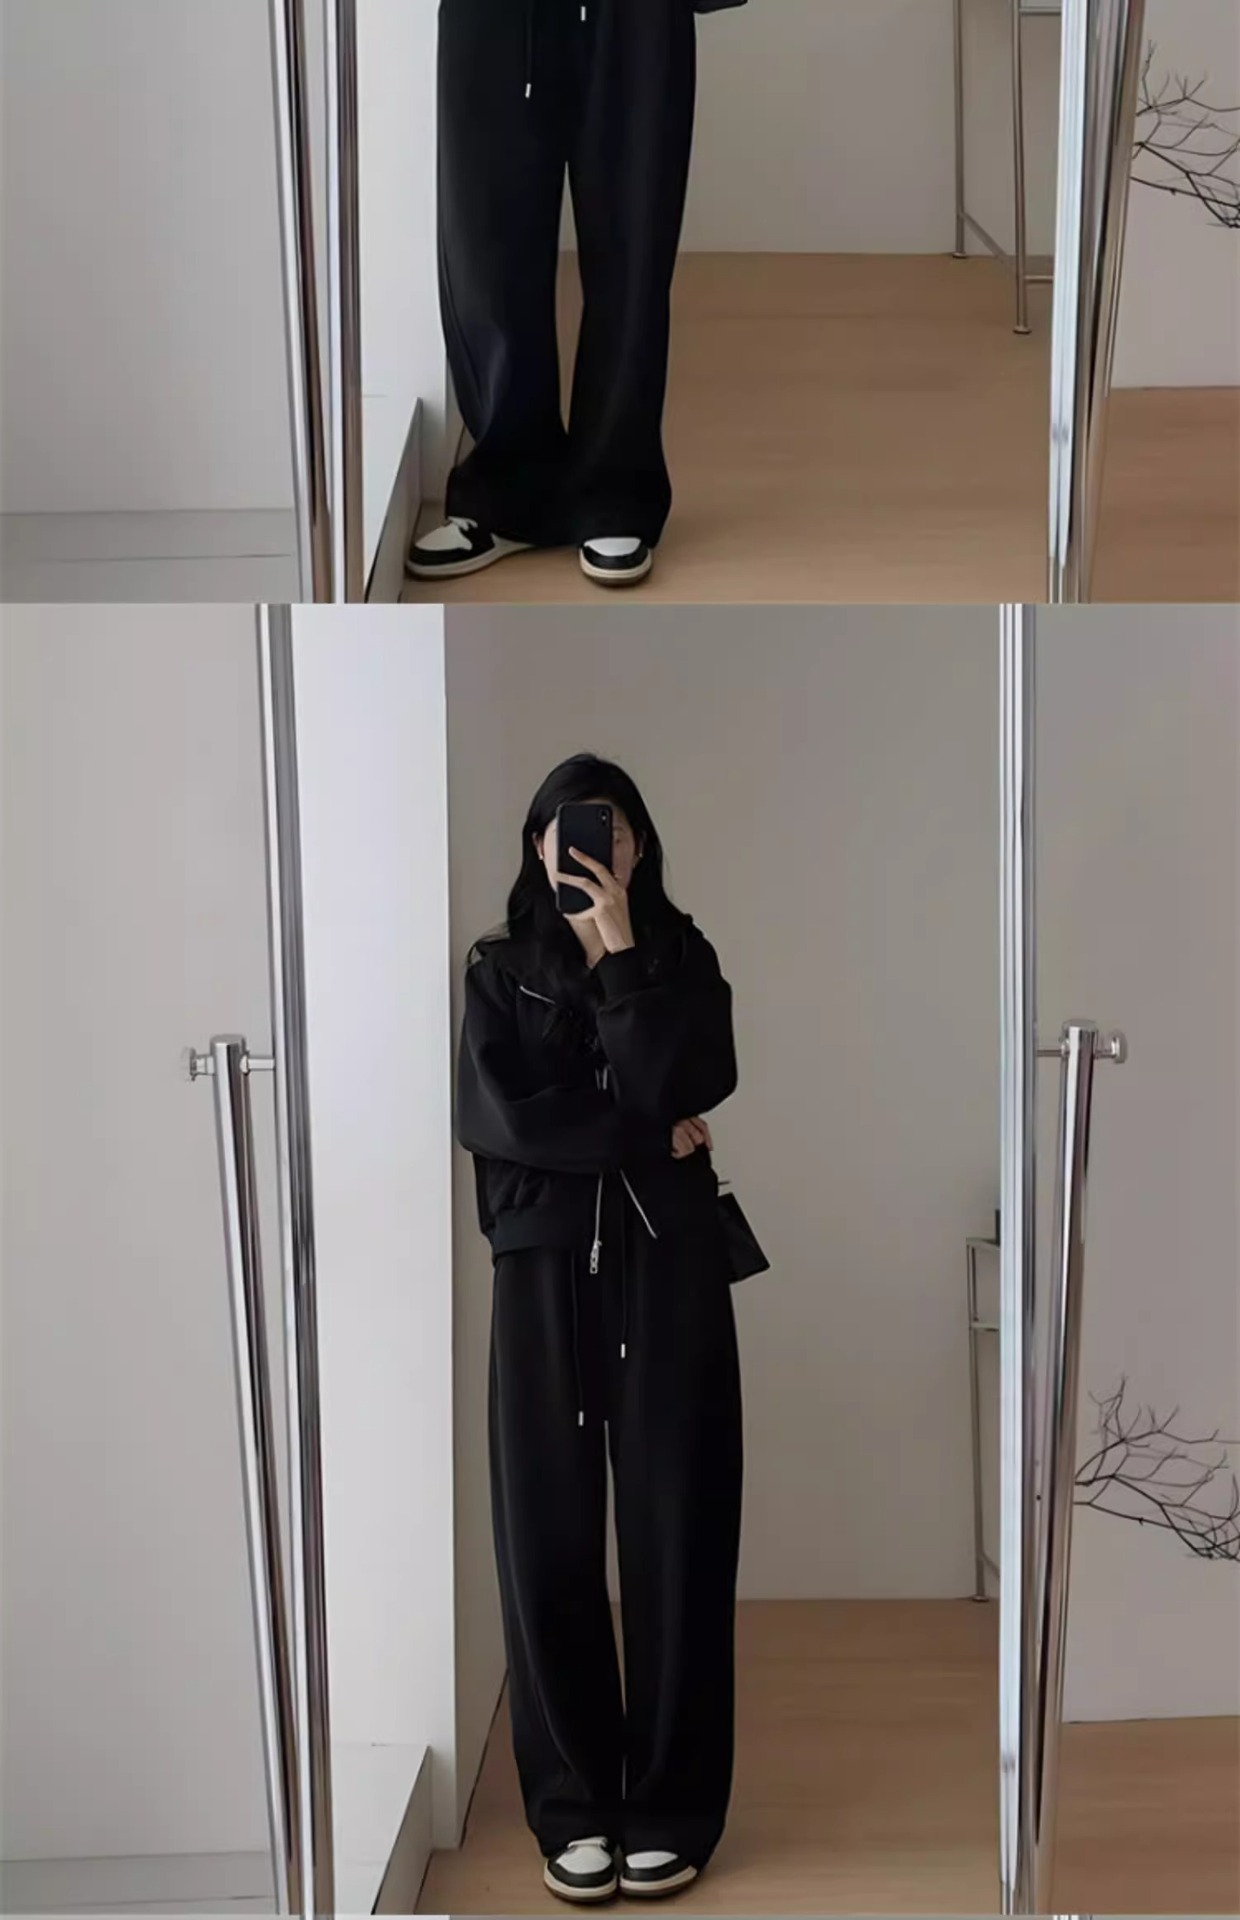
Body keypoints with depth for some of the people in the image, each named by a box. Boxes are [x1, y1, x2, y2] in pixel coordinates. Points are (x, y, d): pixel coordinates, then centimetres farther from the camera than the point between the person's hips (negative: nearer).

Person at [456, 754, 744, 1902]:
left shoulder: (681, 961, 7)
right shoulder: (499, 972, 8)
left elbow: (673, 1088, -11)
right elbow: (491, 1115, -8)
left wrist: (619, 953, -10)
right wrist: (651, 1139, -9)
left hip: (669, 1273, 0)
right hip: (545, 1275, 0)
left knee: (673, 1535, -1)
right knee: (549, 1538, 0)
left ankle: (671, 1809, 7)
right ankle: (574, 1807, 9)